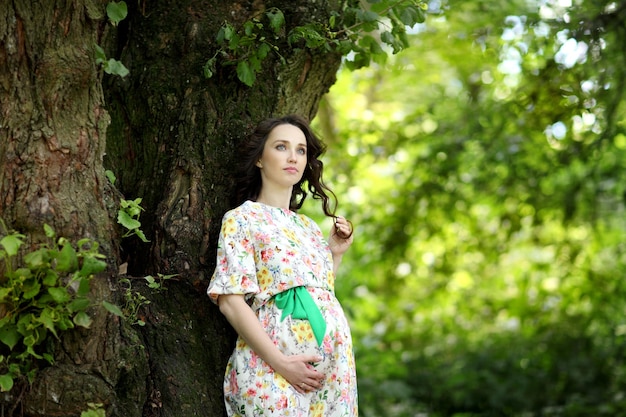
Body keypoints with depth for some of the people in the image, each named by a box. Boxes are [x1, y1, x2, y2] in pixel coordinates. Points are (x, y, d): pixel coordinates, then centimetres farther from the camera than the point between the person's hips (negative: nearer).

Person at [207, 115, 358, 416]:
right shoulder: (241, 219, -1)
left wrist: (335, 253, 8)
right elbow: (230, 300, -11)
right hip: (271, 370, -6)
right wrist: (280, 363, -18)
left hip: (332, 366, 6)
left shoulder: (308, 226, 17)